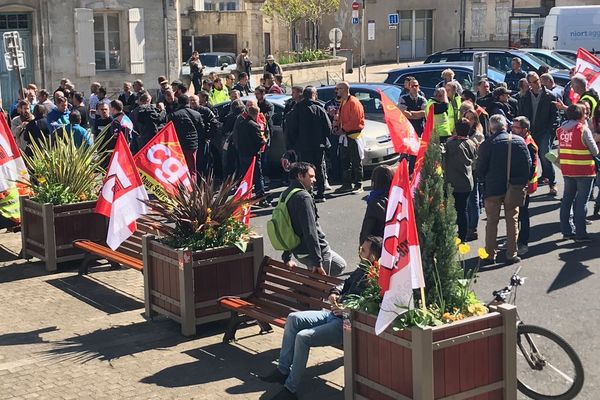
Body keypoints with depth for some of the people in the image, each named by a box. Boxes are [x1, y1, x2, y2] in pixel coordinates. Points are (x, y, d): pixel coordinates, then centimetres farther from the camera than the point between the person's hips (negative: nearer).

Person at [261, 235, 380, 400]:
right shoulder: (362, 269, 13)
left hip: (345, 323, -11)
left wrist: (347, 310, -24)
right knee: (293, 319, 4)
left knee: (303, 337, -22)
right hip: (333, 313, 11)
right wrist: (335, 292, 12)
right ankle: (282, 370, 8)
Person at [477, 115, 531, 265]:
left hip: (493, 188, -2)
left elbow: (480, 168, -5)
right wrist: (523, 182, 9)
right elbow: (528, 164, 0)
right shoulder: (519, 141, -3)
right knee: (512, 221, 10)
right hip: (514, 187, 2)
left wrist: (485, 181, 13)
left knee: (492, 222, 9)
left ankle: (490, 255, 11)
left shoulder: (487, 144, -11)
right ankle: (511, 255, 12)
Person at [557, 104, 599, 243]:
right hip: (584, 171, -6)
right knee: (581, 202, -1)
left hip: (566, 170, 6)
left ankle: (567, 231, 20)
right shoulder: (583, 129, -14)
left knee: (567, 199, 14)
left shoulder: (561, 130, 5)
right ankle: (580, 234, 2)